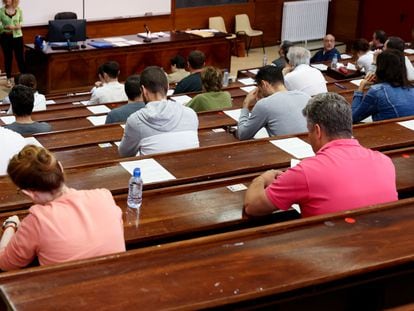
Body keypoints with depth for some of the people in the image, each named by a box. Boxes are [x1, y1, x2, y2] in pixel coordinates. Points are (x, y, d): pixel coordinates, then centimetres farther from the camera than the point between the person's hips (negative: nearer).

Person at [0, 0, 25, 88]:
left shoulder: (19, 10, 0)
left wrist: (19, 25, -12)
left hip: (17, 36, 1)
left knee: (20, 58, 2)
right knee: (8, 58, 7)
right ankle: (9, 79, 19)